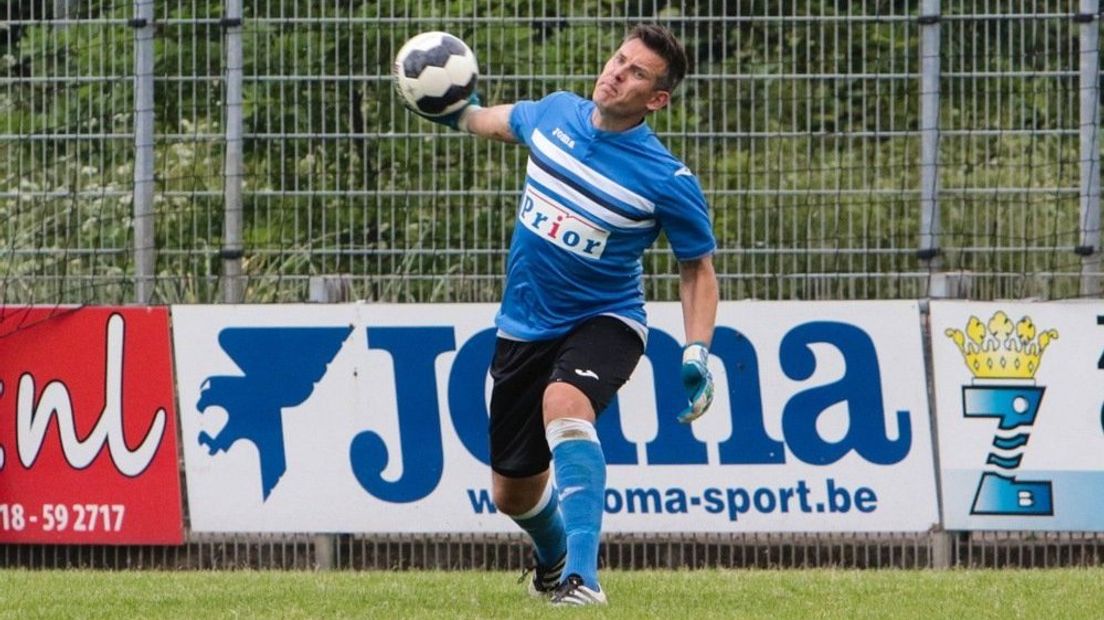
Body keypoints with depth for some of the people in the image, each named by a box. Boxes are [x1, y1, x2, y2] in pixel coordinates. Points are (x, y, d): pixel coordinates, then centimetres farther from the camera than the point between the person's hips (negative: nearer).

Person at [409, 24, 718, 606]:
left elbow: (697, 268, -6)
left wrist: (697, 353, -16)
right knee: (513, 494, 14)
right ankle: (553, 560, 51)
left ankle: (582, 576, -45)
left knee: (564, 403, -40)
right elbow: (502, 121, 22)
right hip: (523, 330, 5)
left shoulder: (667, 181, -17)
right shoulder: (555, 113, -5)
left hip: (602, 322, -5)